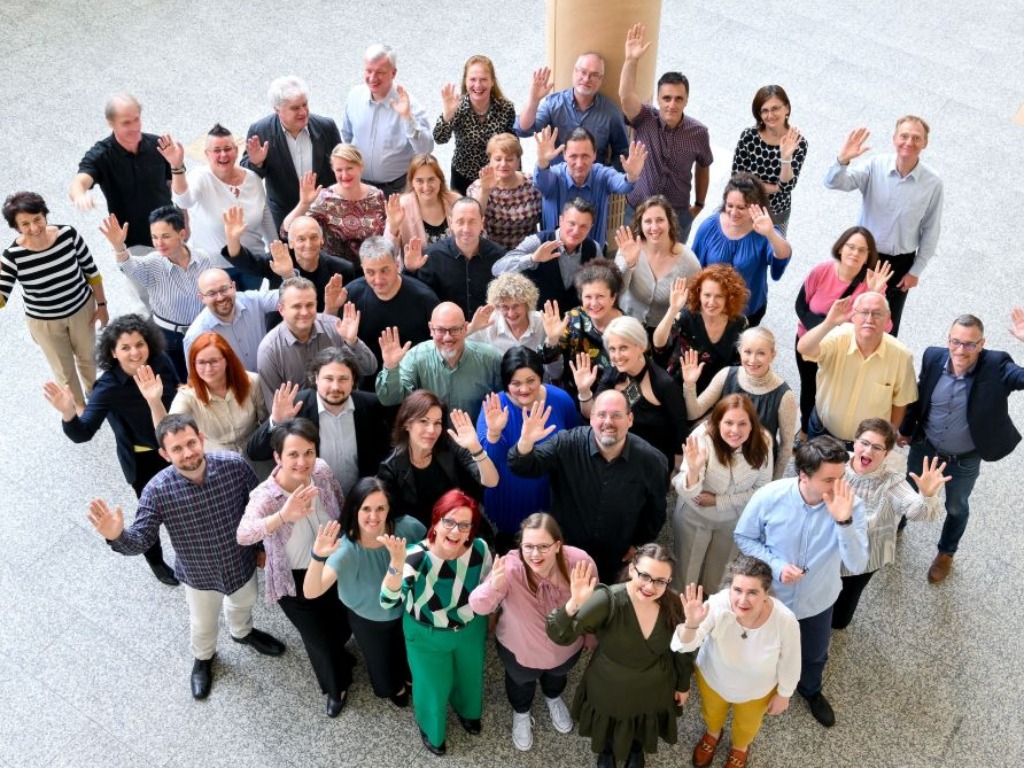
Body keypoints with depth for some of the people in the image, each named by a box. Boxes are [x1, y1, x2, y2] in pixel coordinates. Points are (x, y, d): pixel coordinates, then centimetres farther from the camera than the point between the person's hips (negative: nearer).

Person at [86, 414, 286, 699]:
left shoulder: (234, 465, -29)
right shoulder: (158, 491, -31)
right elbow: (143, 539, -23)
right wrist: (117, 536, -46)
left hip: (241, 562, 1)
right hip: (199, 574, -1)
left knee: (243, 604, 34)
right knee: (203, 625, 27)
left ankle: (243, 633, 70)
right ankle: (203, 658, 62)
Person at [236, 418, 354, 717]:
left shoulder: (322, 471, -22)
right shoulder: (265, 496, -34)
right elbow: (243, 535, -53)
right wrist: (284, 516, -69)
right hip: (294, 582, -4)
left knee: (344, 625, 27)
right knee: (319, 639, 15)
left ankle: (335, 656, 64)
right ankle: (336, 687, 48)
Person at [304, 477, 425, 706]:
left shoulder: (407, 527, -33)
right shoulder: (347, 548, -39)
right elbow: (311, 592, -51)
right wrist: (318, 557, -67)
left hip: (407, 610, 2)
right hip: (367, 619, -1)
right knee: (380, 661, 29)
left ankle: (410, 678, 69)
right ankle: (393, 688, 66)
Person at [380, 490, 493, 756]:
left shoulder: (480, 549, -24)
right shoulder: (416, 556, -35)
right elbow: (388, 602, -46)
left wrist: (488, 621, 10)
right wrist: (396, 565, -62)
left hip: (470, 630, 3)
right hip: (427, 637, -3)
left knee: (470, 676, 29)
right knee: (433, 687, 21)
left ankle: (467, 711, 66)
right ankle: (431, 730, 56)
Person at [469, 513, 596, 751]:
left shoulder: (580, 562, -34)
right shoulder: (510, 568, -40)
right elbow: (478, 607, -37)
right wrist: (493, 587, -60)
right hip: (520, 648, -2)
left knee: (558, 674, 37)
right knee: (521, 681, 32)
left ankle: (553, 698, 73)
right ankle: (521, 714, 67)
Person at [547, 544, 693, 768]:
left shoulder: (674, 605, -24)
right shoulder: (607, 600, -35)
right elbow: (560, 636, -42)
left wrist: (683, 685, 10)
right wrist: (574, 604, -60)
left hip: (653, 692, 2)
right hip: (609, 690, -2)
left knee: (641, 733, 31)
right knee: (607, 731, 28)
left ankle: (636, 749, 67)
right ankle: (606, 750, 64)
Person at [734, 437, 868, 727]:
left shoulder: (851, 506, -28)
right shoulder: (769, 497, -30)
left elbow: (857, 565, -34)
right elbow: (743, 537, -13)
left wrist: (843, 521, -49)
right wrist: (776, 565, -28)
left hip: (817, 601, 1)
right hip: (770, 596, -1)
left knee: (814, 654, 30)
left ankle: (811, 690, 64)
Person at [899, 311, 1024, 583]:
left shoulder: (996, 367, -28)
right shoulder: (933, 357, -19)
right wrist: (906, 429, 10)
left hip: (965, 461, -1)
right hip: (924, 448, 2)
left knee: (957, 508, 24)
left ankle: (945, 554, 52)